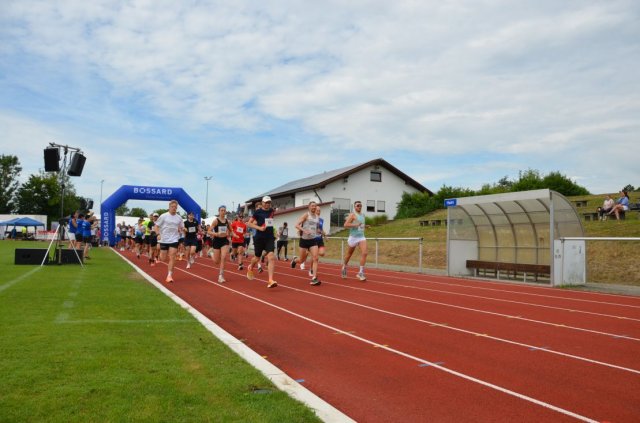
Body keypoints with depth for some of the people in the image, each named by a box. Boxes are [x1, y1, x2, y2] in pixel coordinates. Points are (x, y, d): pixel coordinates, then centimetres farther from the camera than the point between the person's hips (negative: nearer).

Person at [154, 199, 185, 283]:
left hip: (174, 240, 2)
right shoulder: (164, 216, -5)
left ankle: (169, 275, -4)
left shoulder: (179, 218, 4)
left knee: (172, 258, -8)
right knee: (163, 258, 4)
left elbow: (182, 228, 18)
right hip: (164, 240, -1)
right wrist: (158, 234, -16)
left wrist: (181, 230, -5)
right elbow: (156, 226, -1)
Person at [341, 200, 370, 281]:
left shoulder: (363, 215, 12)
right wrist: (355, 225, -26)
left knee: (364, 253, -16)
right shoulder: (352, 215, -9)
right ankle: (344, 268, 38)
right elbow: (345, 224, -19)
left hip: (361, 237, 5)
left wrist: (365, 226, 10)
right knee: (349, 254, 11)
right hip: (353, 237, -5)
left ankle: (361, 273, -14)